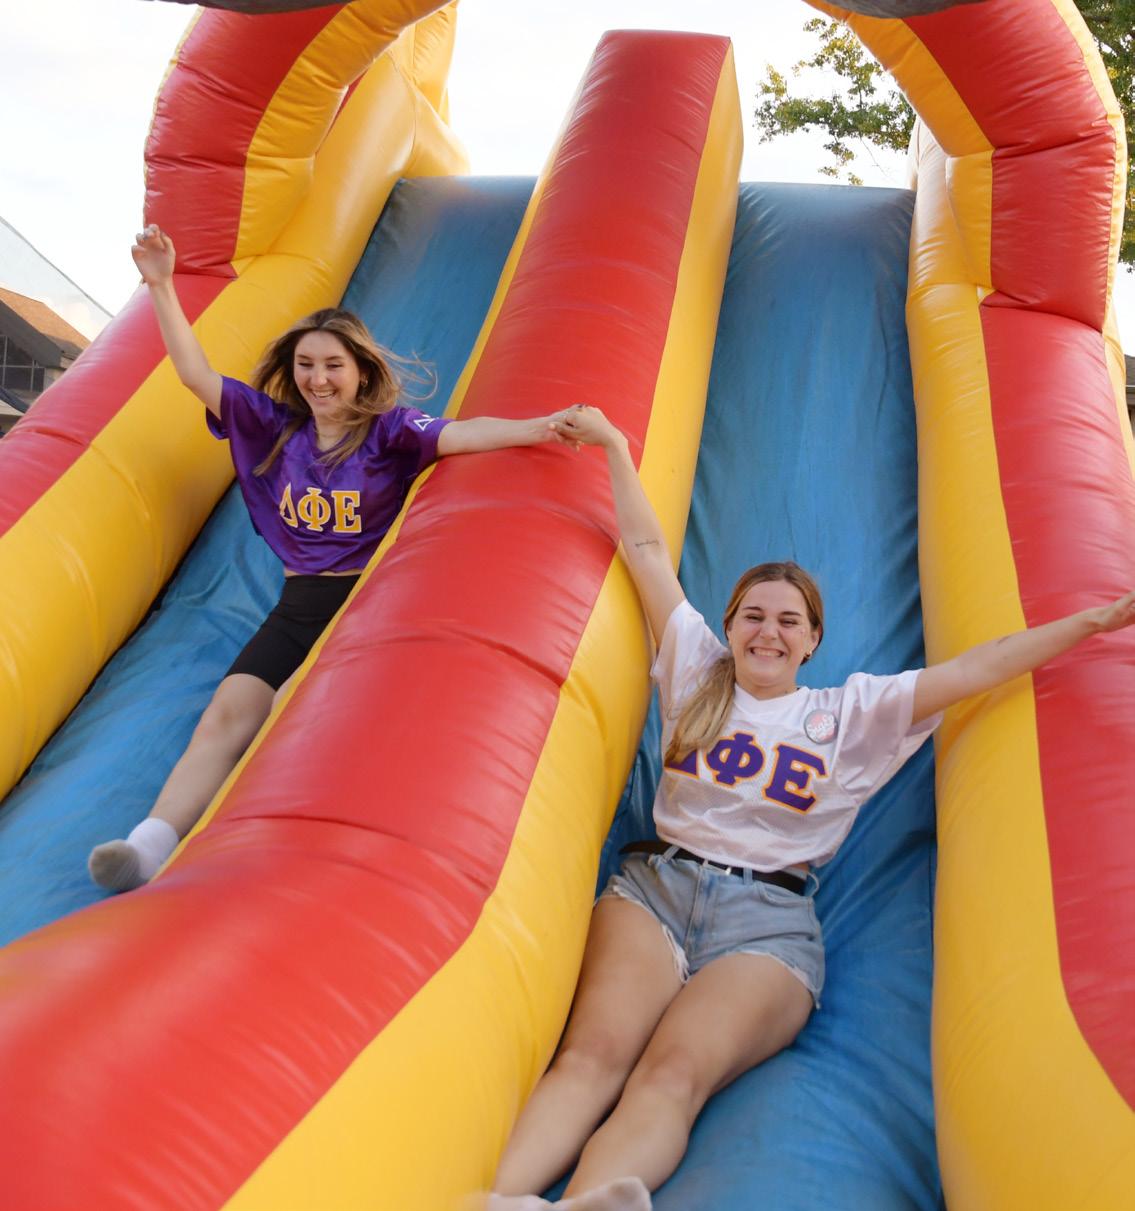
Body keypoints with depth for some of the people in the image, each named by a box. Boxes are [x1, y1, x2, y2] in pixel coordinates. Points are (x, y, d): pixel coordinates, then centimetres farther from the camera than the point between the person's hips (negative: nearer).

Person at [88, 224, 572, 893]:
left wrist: (539, 428, -35)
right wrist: (163, 286, 6)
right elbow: (199, 375, 11)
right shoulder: (276, 424, 11)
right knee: (229, 711, -19)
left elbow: (462, 434, -18)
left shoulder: (389, 429, -2)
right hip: (300, 603, 4)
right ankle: (150, 844, -30)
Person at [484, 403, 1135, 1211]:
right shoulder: (697, 673, 16)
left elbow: (977, 669, 8)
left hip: (769, 916, -1)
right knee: (594, 1053, -29)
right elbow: (648, 552, 18)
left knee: (676, 1072, -32)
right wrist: (615, 446, 20)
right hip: (657, 881, 1)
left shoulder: (854, 712, 15)